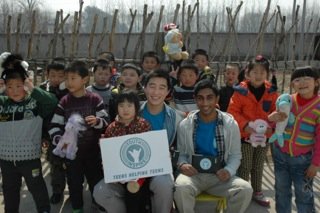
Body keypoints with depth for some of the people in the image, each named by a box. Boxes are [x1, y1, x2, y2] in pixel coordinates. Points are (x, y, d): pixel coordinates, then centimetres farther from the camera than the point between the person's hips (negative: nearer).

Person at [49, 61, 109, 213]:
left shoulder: (95, 99, -6)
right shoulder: (64, 102, -3)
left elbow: (105, 121, -5)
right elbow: (54, 125, -2)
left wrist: (97, 121, -27)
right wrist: (58, 139, -20)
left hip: (92, 149, -1)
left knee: (96, 179, 12)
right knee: (74, 181, 12)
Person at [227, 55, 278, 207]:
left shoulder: (271, 92, -2)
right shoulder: (241, 91, -14)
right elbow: (232, 112, -14)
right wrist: (245, 126, -24)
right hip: (245, 136, -4)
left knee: (258, 166, 19)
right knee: (245, 167, 9)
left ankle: (257, 192, 36)